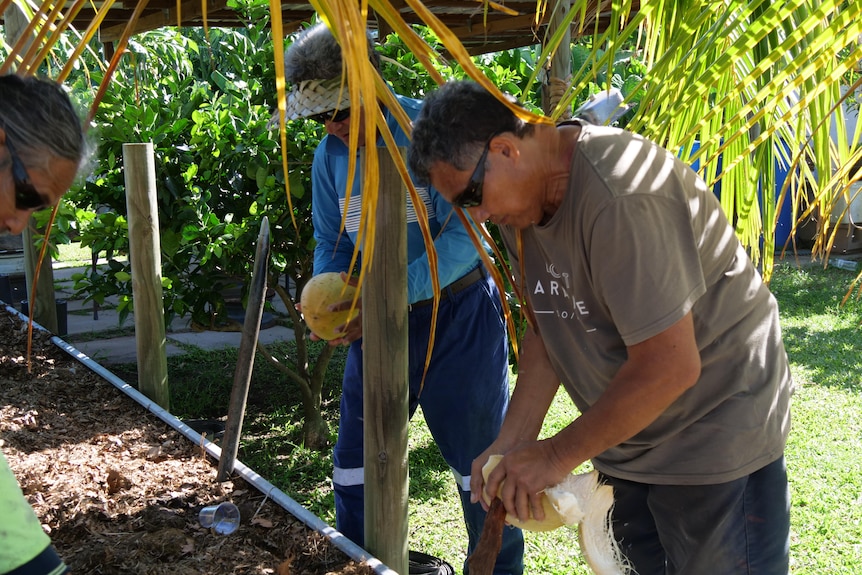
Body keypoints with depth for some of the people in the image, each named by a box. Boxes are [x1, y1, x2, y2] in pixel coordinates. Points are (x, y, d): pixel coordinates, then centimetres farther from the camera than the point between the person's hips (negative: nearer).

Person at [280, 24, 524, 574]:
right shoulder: (329, 155, 3)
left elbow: (463, 233, -23)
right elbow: (331, 241, 9)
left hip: (458, 314, -5)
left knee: (479, 454, 6)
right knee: (357, 455, 11)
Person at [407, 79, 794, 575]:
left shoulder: (620, 198, -30)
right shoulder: (520, 199, -2)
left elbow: (669, 367, -29)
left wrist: (557, 455, -18)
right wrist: (512, 445, -4)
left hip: (716, 436, -8)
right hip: (628, 435, 8)